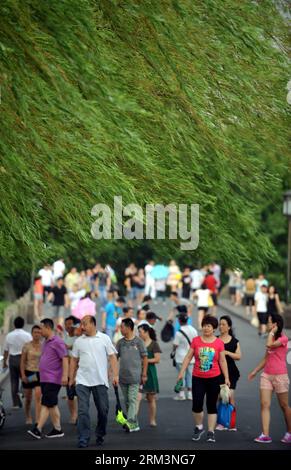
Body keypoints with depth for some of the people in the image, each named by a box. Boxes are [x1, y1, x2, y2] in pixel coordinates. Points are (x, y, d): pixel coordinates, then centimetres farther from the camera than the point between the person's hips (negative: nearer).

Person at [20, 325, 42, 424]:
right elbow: (22, 361, -2)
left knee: (38, 397, -14)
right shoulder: (27, 346, -3)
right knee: (28, 399, 11)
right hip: (28, 373, 0)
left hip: (39, 373, 0)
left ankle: (37, 420, -16)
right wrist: (23, 374, -10)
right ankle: (28, 417, 32)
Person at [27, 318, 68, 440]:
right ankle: (57, 429, 15)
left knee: (46, 404, -11)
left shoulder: (57, 342, -12)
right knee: (51, 405, 10)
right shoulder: (46, 342, 17)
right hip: (45, 379, 10)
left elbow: (65, 359, -17)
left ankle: (38, 429, -16)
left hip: (53, 379, -10)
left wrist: (65, 376, -23)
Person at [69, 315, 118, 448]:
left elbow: (112, 357, 0)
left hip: (100, 381, -1)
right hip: (82, 381, 1)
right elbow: (74, 360, 13)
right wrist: (71, 378, 10)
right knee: (83, 411, -7)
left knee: (103, 410, 6)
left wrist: (115, 375, -8)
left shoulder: (104, 339, 1)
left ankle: (100, 436, 24)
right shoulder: (78, 341, 7)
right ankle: (83, 439, -5)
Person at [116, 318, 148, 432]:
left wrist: (144, 374, -1)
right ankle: (135, 424, 17)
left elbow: (145, 358, 1)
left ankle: (131, 422, -19)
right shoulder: (120, 342, 9)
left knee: (132, 399, -12)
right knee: (127, 401, 9)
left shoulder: (138, 341, -2)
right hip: (122, 376, 5)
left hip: (134, 376, -5)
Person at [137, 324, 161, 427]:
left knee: (151, 398, 10)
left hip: (149, 372, -2)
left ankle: (152, 420, 24)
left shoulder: (154, 344, -3)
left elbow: (157, 359, -9)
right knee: (137, 397, -12)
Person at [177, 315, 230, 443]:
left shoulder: (219, 343, -1)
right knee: (197, 404, -7)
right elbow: (188, 357, 3)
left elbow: (222, 361, 4)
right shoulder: (196, 341, 0)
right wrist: (181, 372, -3)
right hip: (198, 378, 0)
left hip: (214, 378, 0)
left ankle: (211, 432, 11)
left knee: (211, 406, 4)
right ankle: (199, 427, 17)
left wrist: (226, 378, 1)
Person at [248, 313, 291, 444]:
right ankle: (265, 435, -11)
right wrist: (255, 371, 17)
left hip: (279, 376, -7)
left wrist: (271, 333, -12)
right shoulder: (272, 339, 15)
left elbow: (269, 345, -26)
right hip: (267, 375, 7)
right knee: (264, 404, -6)